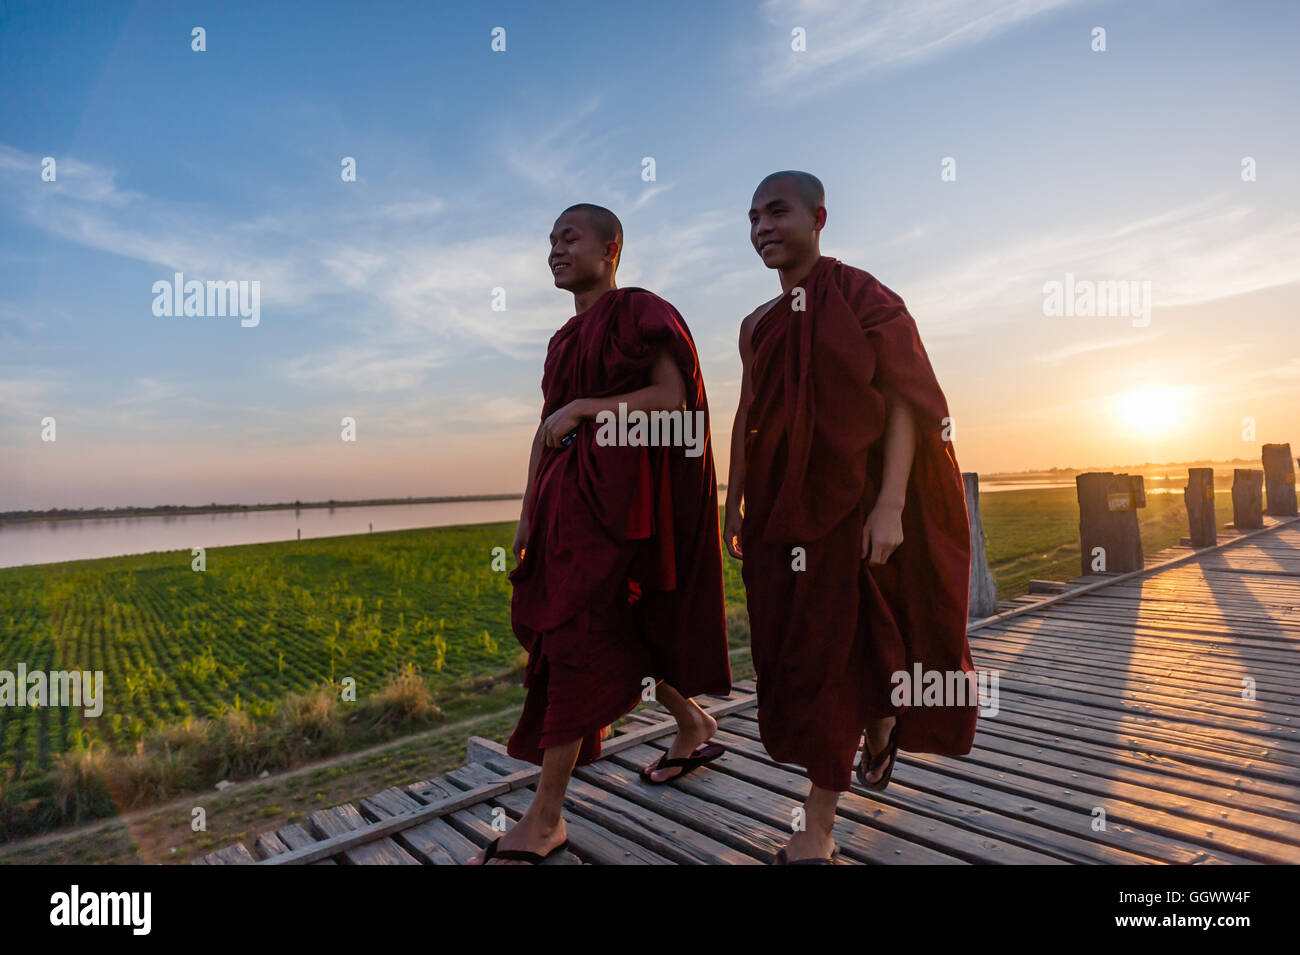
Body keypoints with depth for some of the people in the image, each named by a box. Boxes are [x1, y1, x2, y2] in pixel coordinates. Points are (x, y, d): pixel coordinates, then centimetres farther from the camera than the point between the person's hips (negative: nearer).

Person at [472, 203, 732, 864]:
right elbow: (546, 431, 17)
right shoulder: (565, 340, 21)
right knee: (618, 631, 13)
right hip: (569, 495, 8)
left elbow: (671, 397, -12)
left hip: (619, 491, -8)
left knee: (575, 633, -10)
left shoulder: (641, 313, 0)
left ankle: (546, 817, -1)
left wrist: (585, 407, -16)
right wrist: (529, 514, 12)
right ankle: (692, 725, 36)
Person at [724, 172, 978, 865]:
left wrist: (889, 506, -20)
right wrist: (734, 506, 11)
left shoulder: (861, 297, -4)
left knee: (832, 648, -2)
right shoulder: (758, 325, 12)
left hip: (850, 497, -5)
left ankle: (816, 832, 13)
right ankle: (879, 727, 43)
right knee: (790, 644, 12)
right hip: (779, 503, 6)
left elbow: (905, 401, -10)